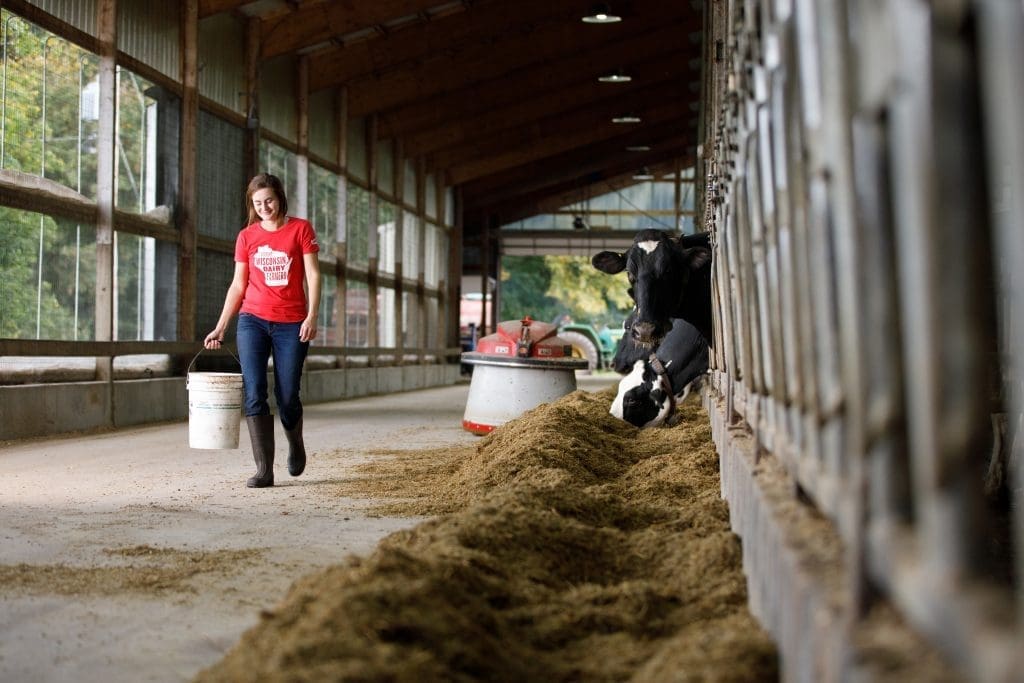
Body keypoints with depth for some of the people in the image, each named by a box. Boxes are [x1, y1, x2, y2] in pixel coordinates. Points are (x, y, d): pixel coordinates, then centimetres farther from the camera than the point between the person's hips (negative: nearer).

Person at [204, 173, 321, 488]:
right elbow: (238, 285, 12)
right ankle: (264, 469, -7)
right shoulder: (246, 237, 9)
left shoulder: (300, 229, 2)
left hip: (291, 324, -2)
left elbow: (313, 275, -1)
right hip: (253, 321, 2)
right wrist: (220, 327, 7)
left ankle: (295, 445, 33)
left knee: (287, 397, 1)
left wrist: (312, 316, -13)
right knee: (254, 393, -9)